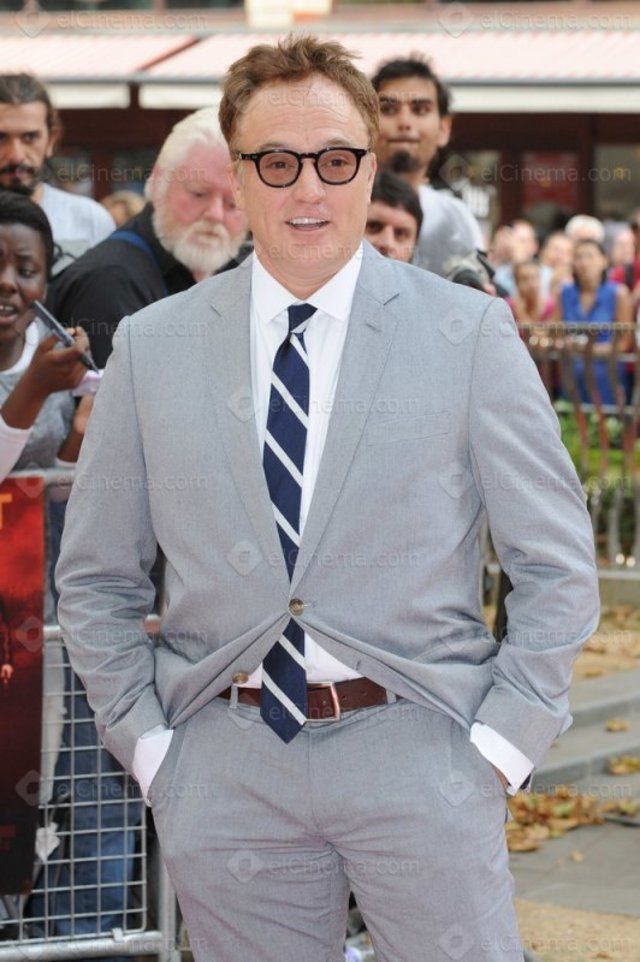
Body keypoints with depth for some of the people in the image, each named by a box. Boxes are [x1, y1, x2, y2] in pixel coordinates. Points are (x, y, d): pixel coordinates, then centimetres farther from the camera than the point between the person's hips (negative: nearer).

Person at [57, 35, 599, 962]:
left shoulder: (470, 331, 1)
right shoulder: (151, 347, 6)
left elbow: (557, 564, 2)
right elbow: (96, 576, 11)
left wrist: (501, 742, -5)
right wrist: (147, 745, 2)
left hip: (417, 756, -1)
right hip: (227, 773, 2)